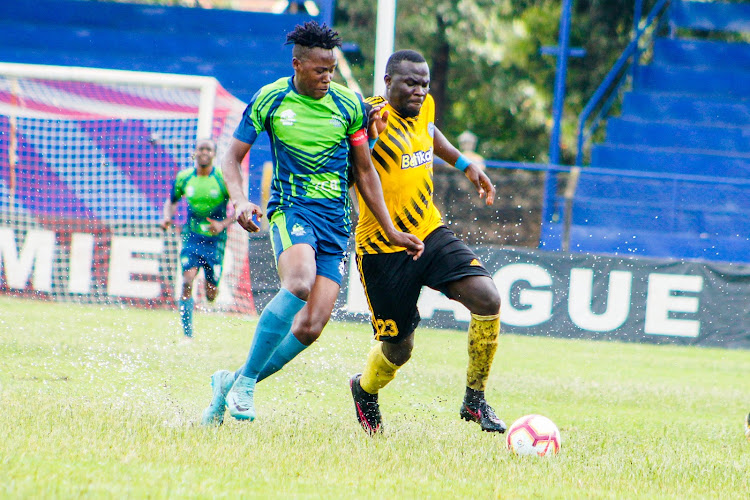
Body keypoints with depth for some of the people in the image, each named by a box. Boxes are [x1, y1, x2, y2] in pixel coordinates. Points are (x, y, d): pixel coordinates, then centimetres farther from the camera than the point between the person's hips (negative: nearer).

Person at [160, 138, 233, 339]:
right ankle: (187, 335, -14)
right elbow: (171, 201, 16)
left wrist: (223, 224, -20)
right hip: (191, 237, 1)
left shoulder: (223, 178, -9)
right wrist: (167, 217, -4)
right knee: (187, 281, -19)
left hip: (215, 240, -1)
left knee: (211, 295, 5)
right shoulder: (184, 177, 0)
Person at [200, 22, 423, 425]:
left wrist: (391, 232, 11)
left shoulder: (349, 104, 4)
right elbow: (232, 158, 5)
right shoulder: (269, 100, -1)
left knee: (311, 327, -10)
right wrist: (239, 200, -16)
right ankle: (245, 380, -22)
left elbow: (364, 170, 14)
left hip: (336, 222, 3)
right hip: (290, 209, -3)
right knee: (300, 282, -35)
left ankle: (233, 383, 9)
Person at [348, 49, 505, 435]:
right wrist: (370, 136, -40)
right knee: (398, 350, 5)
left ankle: (474, 400, 0)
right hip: (383, 250, -6)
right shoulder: (373, 117, -17)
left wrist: (464, 164, 23)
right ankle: (365, 389, 41)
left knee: (487, 299, -17)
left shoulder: (424, 108, 5)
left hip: (429, 234, 6)